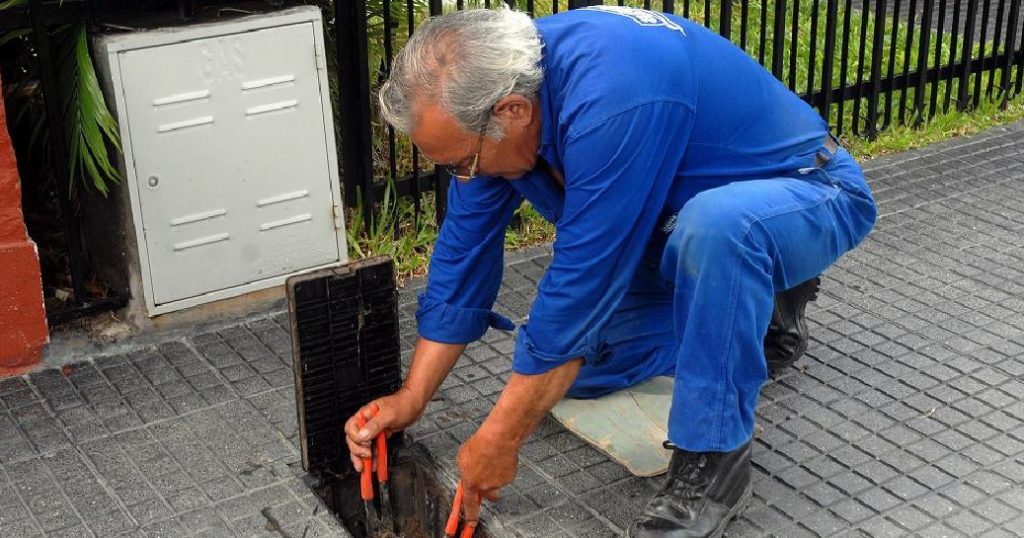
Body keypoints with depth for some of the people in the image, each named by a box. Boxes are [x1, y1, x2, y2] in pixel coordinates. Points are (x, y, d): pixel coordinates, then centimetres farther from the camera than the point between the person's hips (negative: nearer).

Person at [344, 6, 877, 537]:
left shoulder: (612, 103, -38)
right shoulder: (497, 82, -13)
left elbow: (579, 288, -34)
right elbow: (466, 247, -5)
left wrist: (498, 443, -25)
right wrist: (410, 399, -4)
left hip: (806, 194, -8)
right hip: (683, 221, 8)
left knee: (714, 223, -41)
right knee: (569, 361, -3)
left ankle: (713, 460, -22)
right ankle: (757, 307, 15)